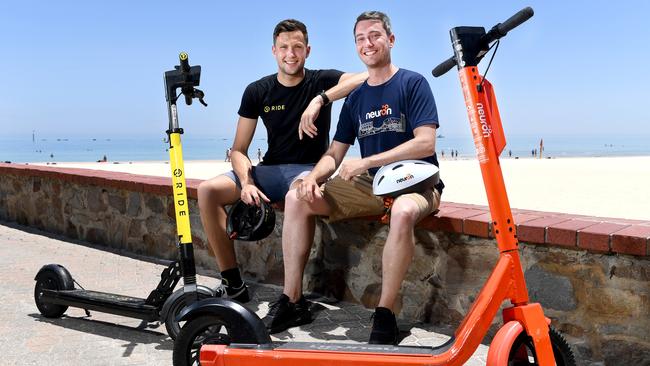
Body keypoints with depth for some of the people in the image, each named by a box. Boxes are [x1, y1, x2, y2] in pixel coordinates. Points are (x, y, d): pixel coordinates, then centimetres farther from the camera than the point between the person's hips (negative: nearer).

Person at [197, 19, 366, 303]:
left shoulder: (321, 81, -2)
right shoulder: (257, 91, 4)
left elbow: (367, 78, -23)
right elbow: (238, 150, 3)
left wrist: (320, 99, -33)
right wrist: (246, 182, -17)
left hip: (310, 170, -4)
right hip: (271, 170, 4)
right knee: (208, 190, -16)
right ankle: (233, 284, -9)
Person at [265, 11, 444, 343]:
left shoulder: (413, 83, -4)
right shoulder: (355, 98, 13)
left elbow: (425, 143, -16)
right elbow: (334, 153, 10)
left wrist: (365, 163, -19)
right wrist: (314, 176, -13)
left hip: (415, 182, -5)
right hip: (370, 185, 6)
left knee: (403, 211, -42)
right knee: (297, 197, -9)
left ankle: (385, 316, -27)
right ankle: (292, 301, -5)